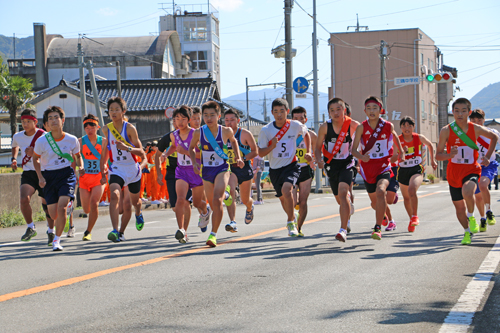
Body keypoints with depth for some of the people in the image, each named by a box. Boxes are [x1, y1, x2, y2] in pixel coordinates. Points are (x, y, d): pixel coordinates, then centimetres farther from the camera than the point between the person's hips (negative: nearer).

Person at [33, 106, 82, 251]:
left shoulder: (72, 140, -5)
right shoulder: (41, 141, -7)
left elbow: (77, 155, 15)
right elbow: (35, 159, 8)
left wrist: (81, 167, -5)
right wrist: (40, 177, -4)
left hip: (66, 175, -1)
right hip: (48, 177, 1)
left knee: (61, 207, -21)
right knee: (53, 214, 0)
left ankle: (57, 240, -6)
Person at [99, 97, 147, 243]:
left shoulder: (130, 128, -12)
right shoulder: (107, 129, -1)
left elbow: (140, 151, -12)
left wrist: (127, 148, -31)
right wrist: (103, 172, 13)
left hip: (133, 168, -1)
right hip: (117, 169, 1)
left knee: (135, 201, 19)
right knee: (114, 195, -27)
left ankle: (138, 214, 56)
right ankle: (115, 231, -35)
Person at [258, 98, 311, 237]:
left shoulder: (295, 126, -9)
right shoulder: (266, 130, -10)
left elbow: (306, 134, 14)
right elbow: (261, 153, -7)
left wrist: (308, 152, 4)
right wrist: (272, 146, -25)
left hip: (291, 166, -3)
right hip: (275, 169, 3)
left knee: (286, 190, -29)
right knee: (283, 198, 17)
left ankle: (290, 222, -14)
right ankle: (292, 218, 48)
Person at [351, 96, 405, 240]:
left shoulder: (388, 126, -6)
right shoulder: (362, 127, -10)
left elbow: (395, 136, 18)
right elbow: (354, 149, -13)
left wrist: (401, 152, 21)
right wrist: (361, 157, -33)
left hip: (384, 166, -1)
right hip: (367, 167, 1)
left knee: (380, 192, -30)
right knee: (374, 202, 15)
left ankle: (378, 228, -26)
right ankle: (384, 214, 53)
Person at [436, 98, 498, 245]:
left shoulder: (476, 129, -7)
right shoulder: (446, 131, -9)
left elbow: (494, 137, 13)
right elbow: (438, 155, -6)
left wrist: (487, 157, 5)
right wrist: (449, 155, -27)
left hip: (471, 170, -2)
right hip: (454, 172, 2)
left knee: (467, 193, -33)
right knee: (459, 206, 11)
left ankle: (471, 217, -3)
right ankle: (467, 232, 38)